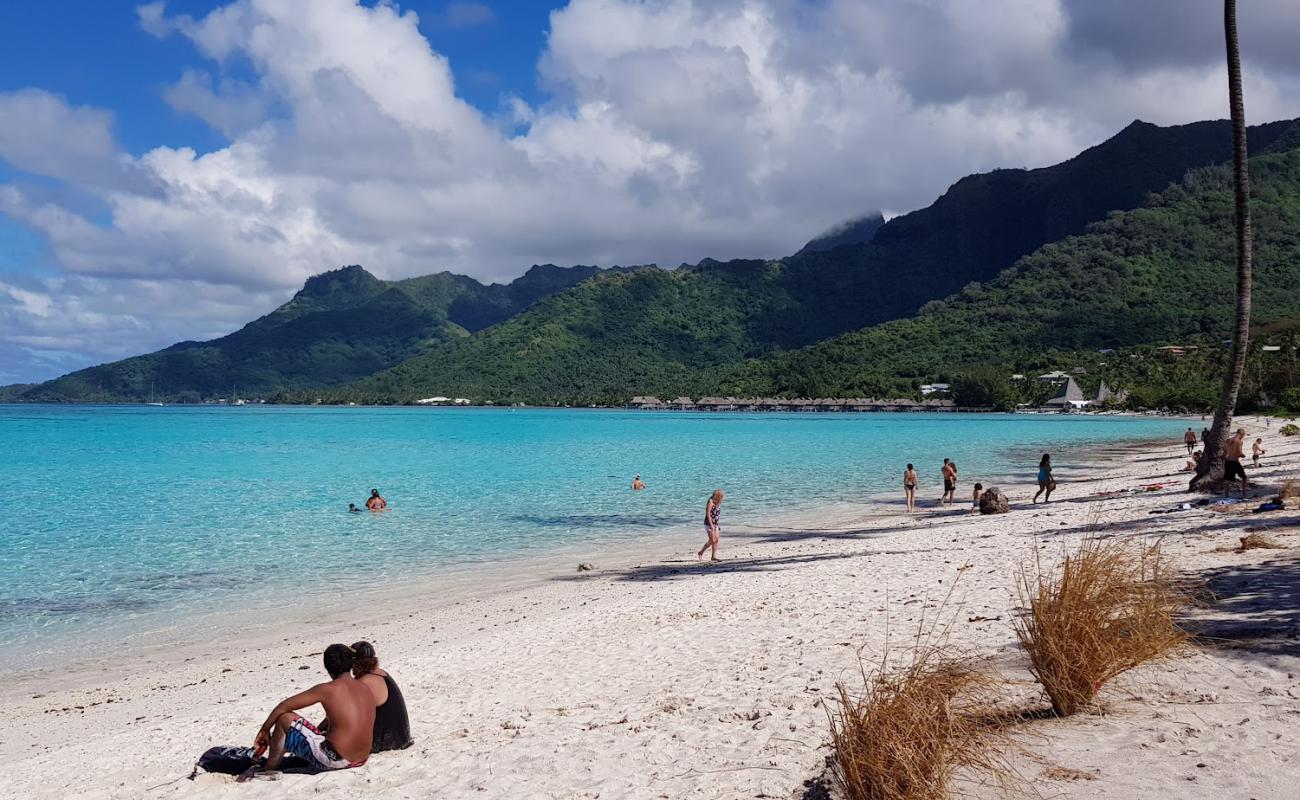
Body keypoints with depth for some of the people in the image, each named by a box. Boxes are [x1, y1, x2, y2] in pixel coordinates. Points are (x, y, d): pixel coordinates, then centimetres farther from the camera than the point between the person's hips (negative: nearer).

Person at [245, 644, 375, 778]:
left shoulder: (327, 690, -7)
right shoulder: (367, 690, 8)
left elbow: (283, 707, 1)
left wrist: (263, 731, 14)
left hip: (335, 760, -6)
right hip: (361, 760, 7)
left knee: (284, 718, 5)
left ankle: (270, 771, 16)